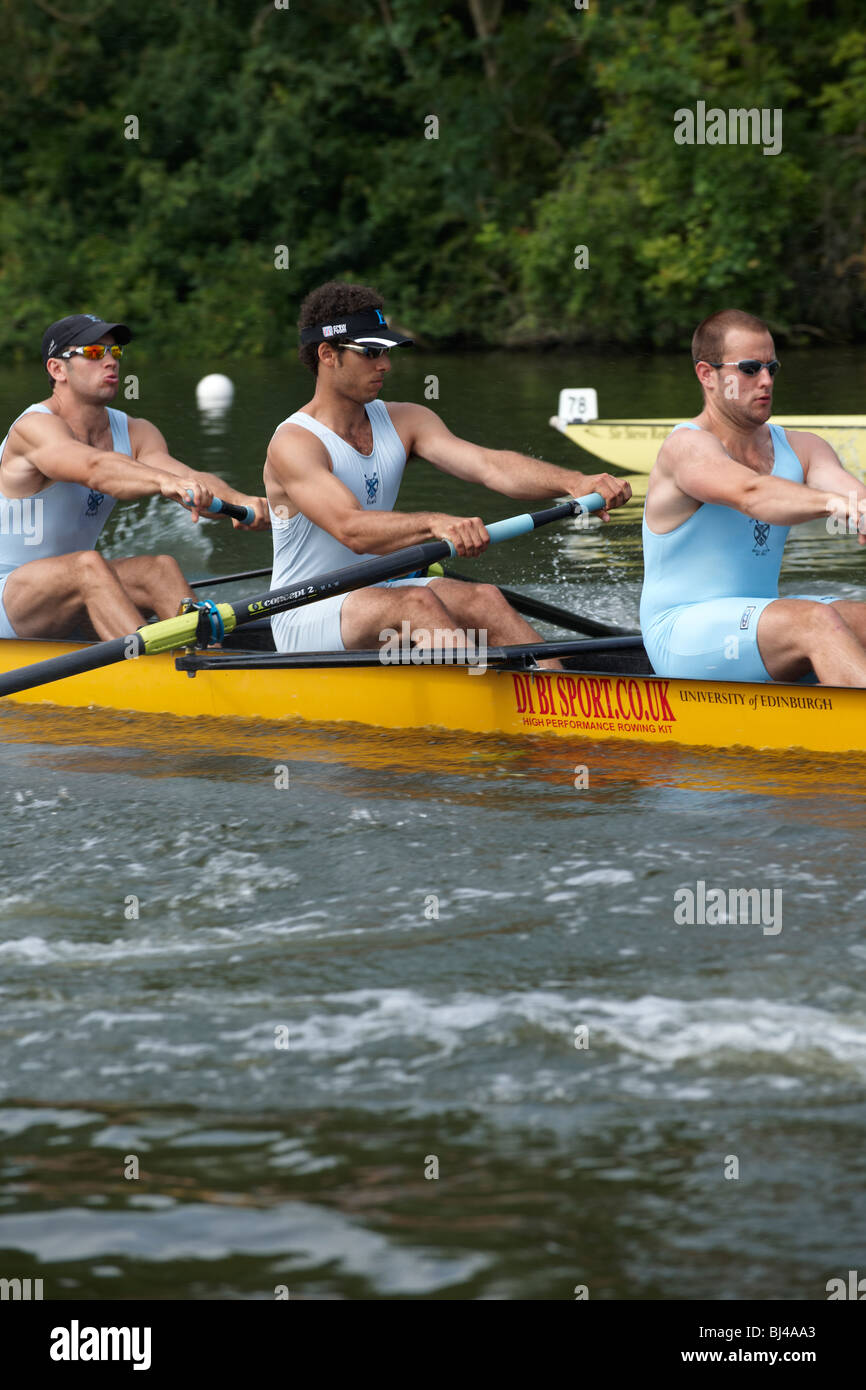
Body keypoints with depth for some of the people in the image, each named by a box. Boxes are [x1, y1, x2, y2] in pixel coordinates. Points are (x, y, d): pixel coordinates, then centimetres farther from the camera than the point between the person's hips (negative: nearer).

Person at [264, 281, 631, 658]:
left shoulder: (405, 422, 5)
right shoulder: (293, 444, -17)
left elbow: (488, 465, -10)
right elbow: (351, 530, -33)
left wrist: (574, 483, -27)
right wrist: (435, 524, -51)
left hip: (376, 592, 7)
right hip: (306, 616, -6)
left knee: (484, 599, -19)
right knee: (416, 602, -32)